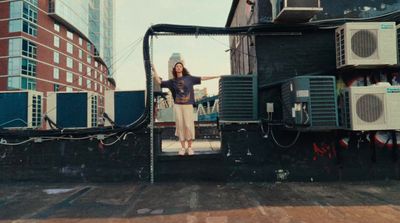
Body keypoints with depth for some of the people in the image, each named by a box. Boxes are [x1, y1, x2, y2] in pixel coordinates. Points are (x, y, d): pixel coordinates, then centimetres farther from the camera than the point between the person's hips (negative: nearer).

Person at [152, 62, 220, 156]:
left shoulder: (189, 78, 6)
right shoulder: (172, 81, 10)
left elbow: (202, 78, 6)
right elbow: (159, 82, 9)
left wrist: (217, 76, 5)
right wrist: (154, 71, 4)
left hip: (188, 105, -1)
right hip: (177, 106, 2)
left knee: (189, 125, -3)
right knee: (180, 126, 2)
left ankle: (189, 147, 7)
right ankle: (183, 147, 10)